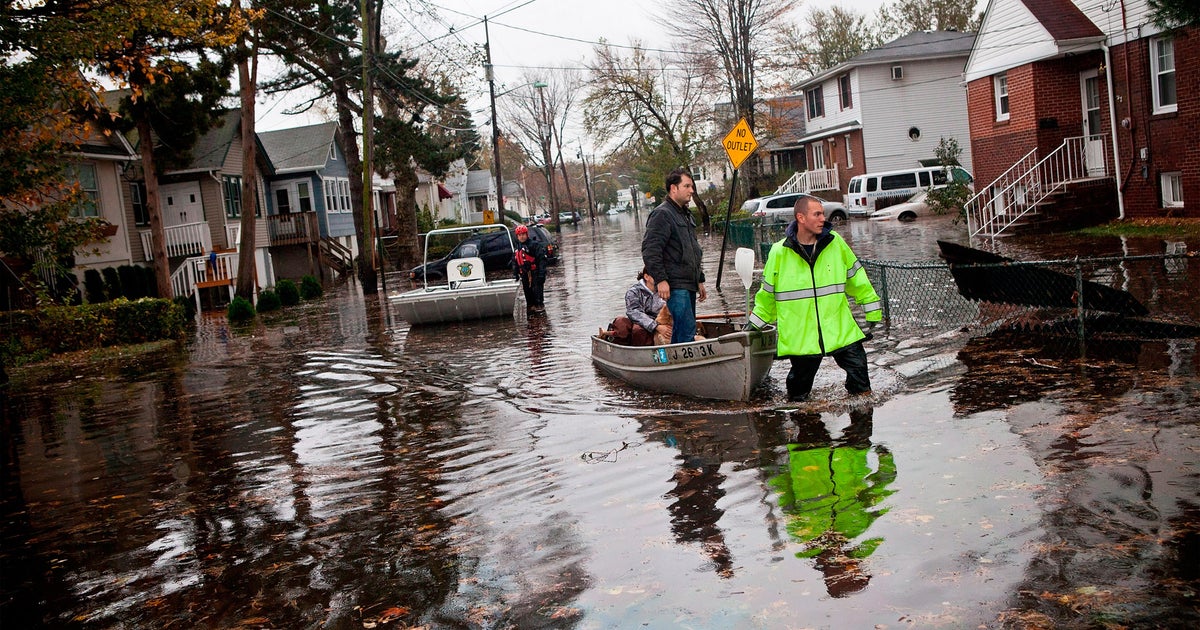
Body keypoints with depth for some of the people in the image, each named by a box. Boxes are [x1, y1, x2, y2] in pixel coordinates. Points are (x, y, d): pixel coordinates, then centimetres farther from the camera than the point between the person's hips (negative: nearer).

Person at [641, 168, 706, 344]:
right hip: (674, 286, -10)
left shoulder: (687, 215, 22)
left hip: (688, 285, 10)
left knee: (686, 330, 10)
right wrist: (660, 279, -22)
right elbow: (650, 250, -17)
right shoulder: (662, 214, -9)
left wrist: (699, 280, 27)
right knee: (687, 330, -15)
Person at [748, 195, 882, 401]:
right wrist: (757, 321, 17)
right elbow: (768, 291, 10)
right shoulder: (780, 252, -4)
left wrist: (872, 307, 17)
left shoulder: (836, 243, 1)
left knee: (858, 365, 0)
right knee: (801, 377, 8)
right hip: (799, 335, -1)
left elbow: (855, 276, 13)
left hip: (841, 329, 2)